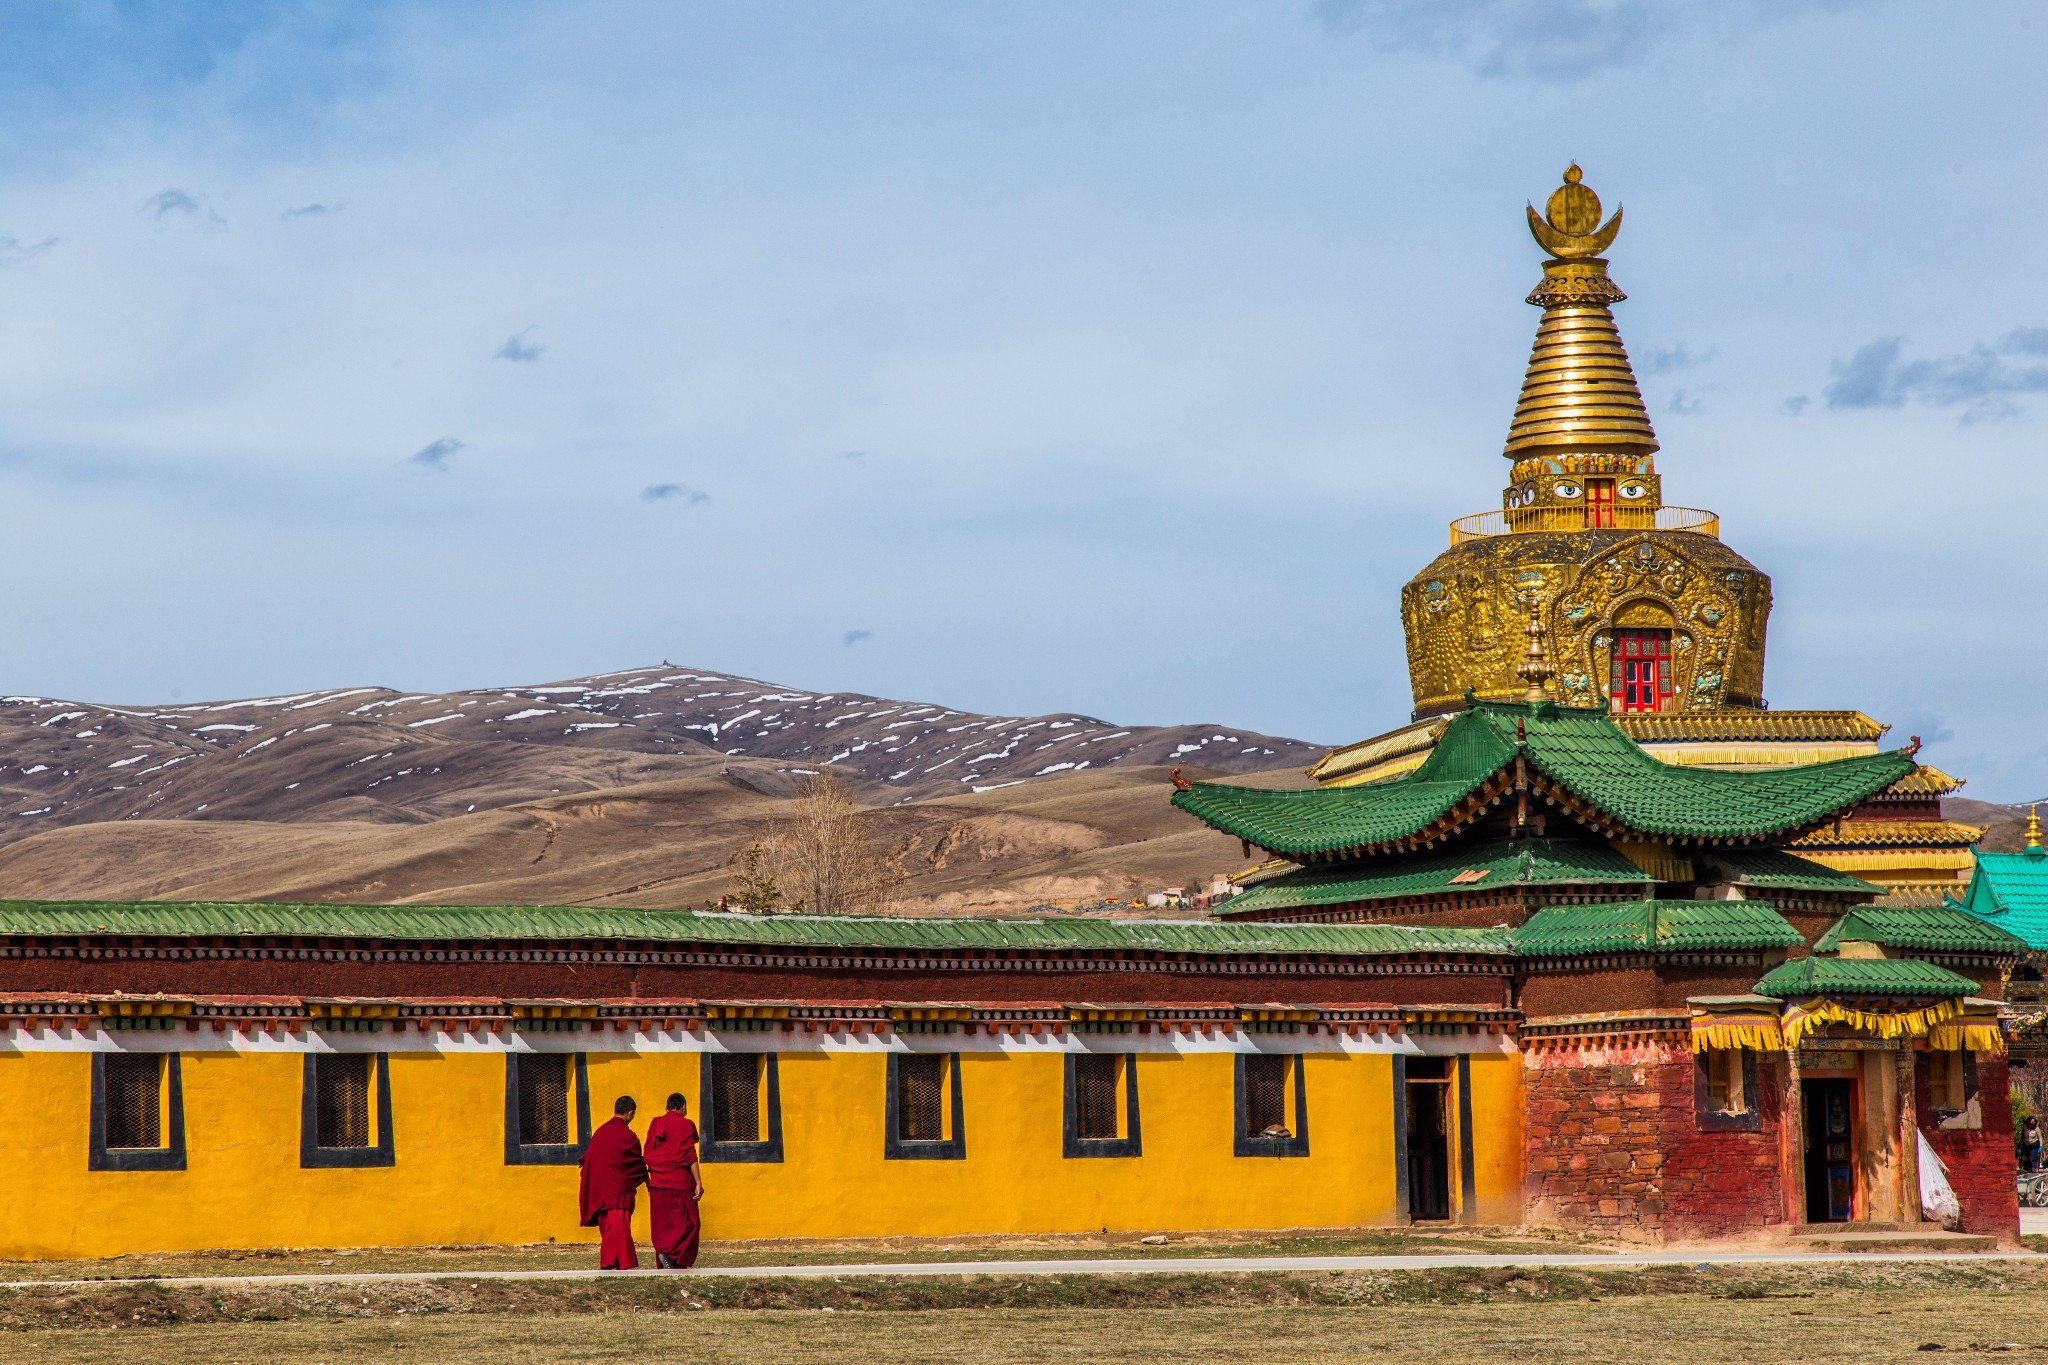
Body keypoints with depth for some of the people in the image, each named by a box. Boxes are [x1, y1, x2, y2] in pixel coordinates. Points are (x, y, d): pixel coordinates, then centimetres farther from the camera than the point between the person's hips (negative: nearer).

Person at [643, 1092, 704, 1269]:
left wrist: (648, 1181, 18)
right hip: (680, 1181, -5)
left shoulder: (655, 1124, 10)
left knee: (662, 1223, 9)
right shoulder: (686, 1125, -4)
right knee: (687, 1222, 1)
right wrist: (698, 1183, -8)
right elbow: (691, 1156, -9)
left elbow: (648, 1154, 11)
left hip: (658, 1181, 5)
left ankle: (664, 1264, 5)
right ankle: (671, 1253, -20)